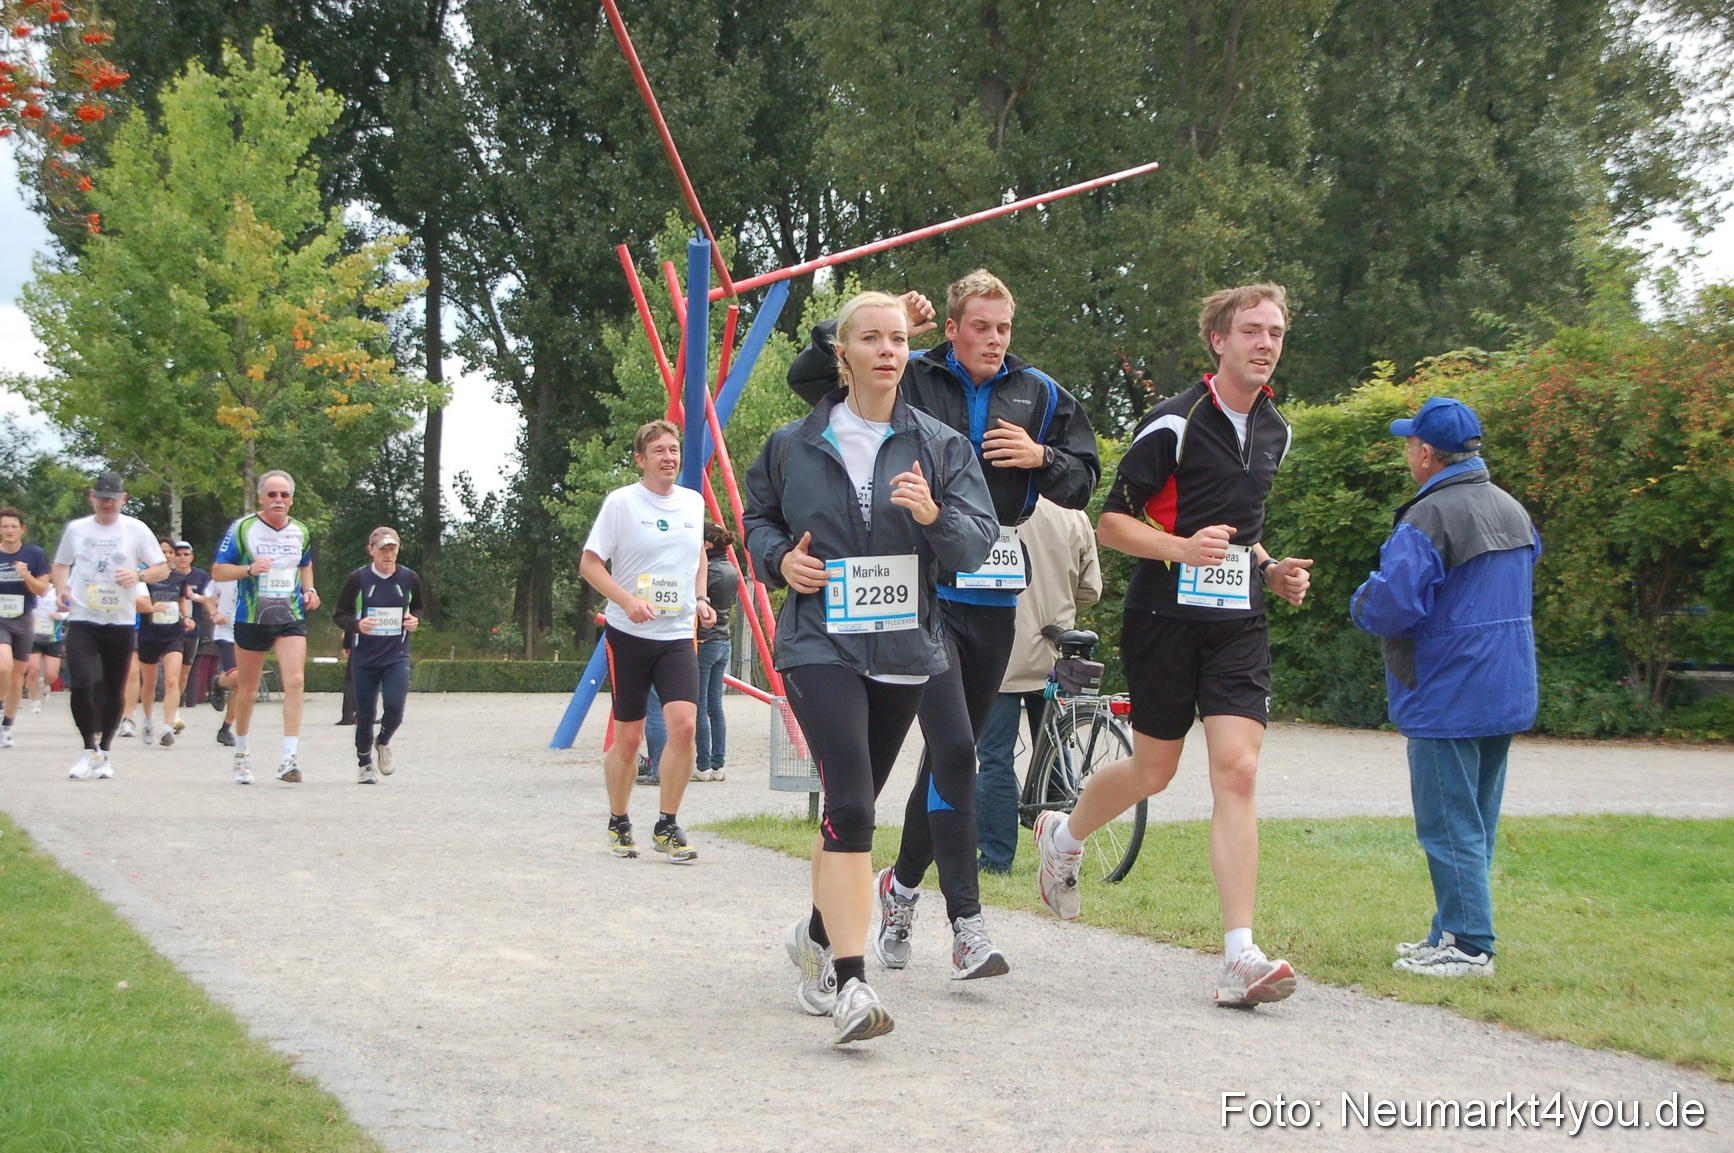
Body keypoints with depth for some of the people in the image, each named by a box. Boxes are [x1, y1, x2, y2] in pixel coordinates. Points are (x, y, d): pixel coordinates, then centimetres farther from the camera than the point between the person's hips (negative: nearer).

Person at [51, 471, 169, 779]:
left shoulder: (136, 530, 3)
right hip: (82, 619, 0)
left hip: (121, 623, 0)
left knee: (114, 690, 6)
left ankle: (105, 751, 22)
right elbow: (61, 564, 22)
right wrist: (61, 588, 2)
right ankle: (90, 749, -1)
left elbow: (162, 568, 3)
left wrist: (139, 574, -17)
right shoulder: (76, 529, 8)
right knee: (82, 684, -16)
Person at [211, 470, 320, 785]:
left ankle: (289, 758, -20)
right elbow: (217, 570, -4)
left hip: (291, 617, 2)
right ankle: (241, 753, 31)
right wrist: (249, 569, -21)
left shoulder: (300, 532, 8)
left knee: (295, 680, -17)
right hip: (251, 619, -2)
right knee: (247, 688, 10)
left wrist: (309, 589, 8)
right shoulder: (242, 528, -4)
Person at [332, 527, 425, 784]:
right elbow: (340, 615, 0)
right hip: (364, 658, -1)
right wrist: (357, 625, -21)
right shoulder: (358, 579, -6)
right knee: (365, 715, 4)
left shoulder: (409, 578, 0)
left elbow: (419, 606, 18)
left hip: (397, 657, 1)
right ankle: (364, 762, 27)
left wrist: (415, 619, -4)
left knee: (395, 706, -17)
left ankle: (383, 743, 16)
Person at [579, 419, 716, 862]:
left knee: (684, 724, -15)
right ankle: (618, 824, 24)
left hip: (678, 635, 3)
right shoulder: (621, 502, -5)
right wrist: (628, 601, -19)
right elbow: (590, 564, -5)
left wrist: (700, 598, 10)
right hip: (629, 635, -3)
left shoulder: (694, 503, 9)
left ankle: (667, 826, -2)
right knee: (628, 737, 3)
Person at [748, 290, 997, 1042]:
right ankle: (849, 981, -23)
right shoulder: (794, 445, 5)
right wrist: (779, 558, -2)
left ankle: (818, 936, 40)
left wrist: (934, 515, -23)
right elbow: (758, 518, 19)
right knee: (849, 804, -19)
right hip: (819, 645, -3)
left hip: (904, 651, 3)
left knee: (854, 804, 15)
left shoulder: (940, 446, 5)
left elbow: (978, 542, -2)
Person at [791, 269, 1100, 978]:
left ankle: (902, 885, 34)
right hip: (922, 593, -5)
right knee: (954, 748, -16)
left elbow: (1084, 481, 16)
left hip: (994, 599, 5)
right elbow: (806, 375, -4)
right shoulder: (910, 381, -1)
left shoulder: (1039, 395, 11)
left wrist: (1041, 457, -4)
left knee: (951, 753, 14)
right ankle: (966, 921, -14)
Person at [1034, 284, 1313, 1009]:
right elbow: (1111, 523, -8)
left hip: (1237, 623, 4)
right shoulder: (1174, 424, -10)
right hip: (1165, 616, -4)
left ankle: (1240, 958, -14)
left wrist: (1271, 570, 8)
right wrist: (1184, 548, -24)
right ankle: (1063, 836, 42)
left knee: (1237, 770, -10)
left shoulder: (1275, 433, 12)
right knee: (1154, 771, 8)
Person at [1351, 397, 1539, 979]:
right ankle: (1454, 932, 22)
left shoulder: (1429, 518, -19)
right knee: (1475, 823, 15)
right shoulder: (1514, 510, 10)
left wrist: (1362, 601, -3)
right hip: (1507, 691, 9)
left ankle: (1468, 945, -3)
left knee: (1449, 824, -3)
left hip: (1448, 699, -9)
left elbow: (1393, 606, -25)